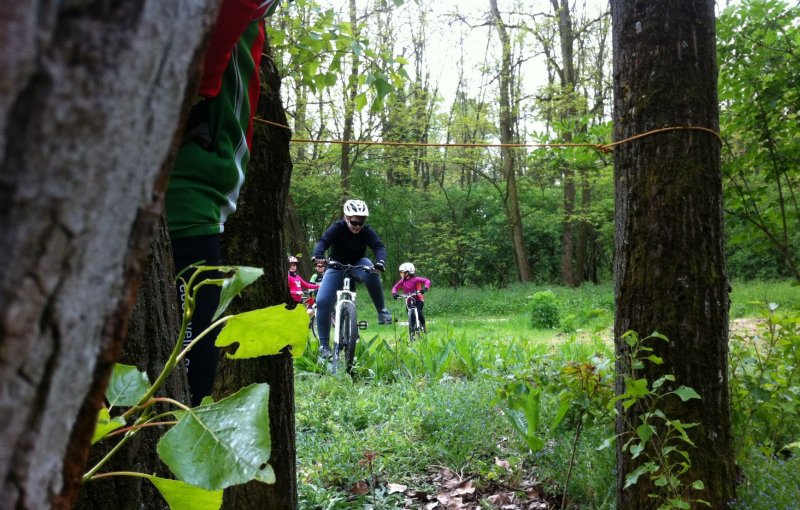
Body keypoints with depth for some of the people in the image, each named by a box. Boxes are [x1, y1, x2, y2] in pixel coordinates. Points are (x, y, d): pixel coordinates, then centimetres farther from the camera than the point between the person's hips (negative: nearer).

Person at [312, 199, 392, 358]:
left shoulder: (367, 231, -18)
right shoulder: (338, 227, -21)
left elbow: (379, 246, -29)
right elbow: (323, 241, -33)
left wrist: (380, 261, -52)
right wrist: (318, 255, -56)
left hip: (357, 264, 0)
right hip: (337, 266, 0)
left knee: (371, 273, -37)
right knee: (322, 302, -17)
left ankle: (382, 310, -21)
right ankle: (324, 344, -5)